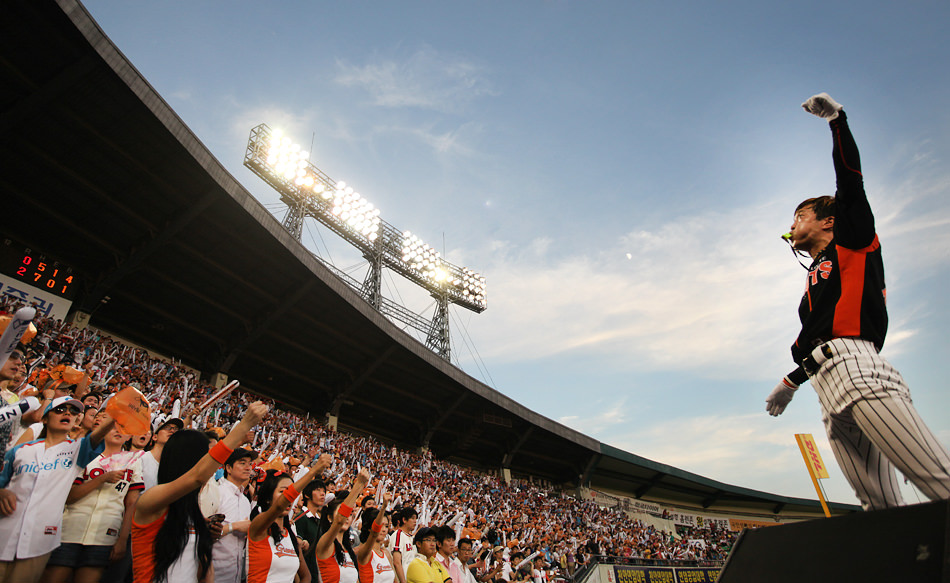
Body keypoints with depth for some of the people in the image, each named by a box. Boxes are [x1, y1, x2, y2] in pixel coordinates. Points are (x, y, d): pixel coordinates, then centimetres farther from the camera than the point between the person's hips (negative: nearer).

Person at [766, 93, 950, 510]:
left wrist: (836, 118, 6)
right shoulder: (814, 280, 34)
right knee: (880, 508, -2)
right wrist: (791, 382, 39)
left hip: (855, 365, -7)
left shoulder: (851, 241, 16)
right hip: (829, 390, 8)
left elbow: (851, 181, 5)